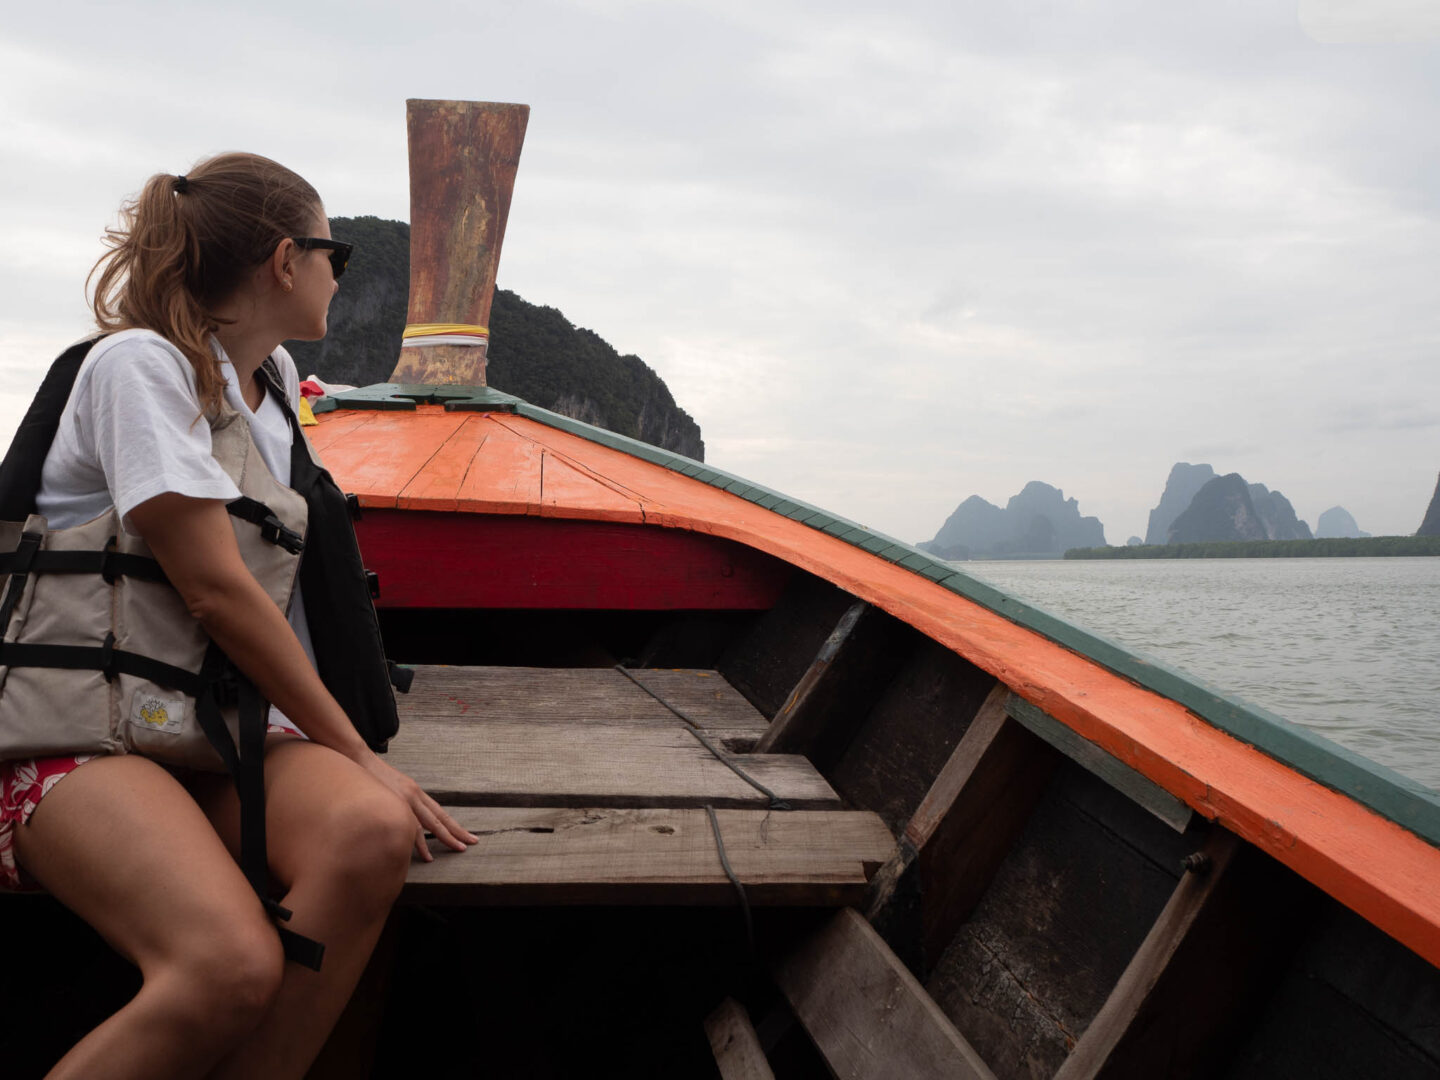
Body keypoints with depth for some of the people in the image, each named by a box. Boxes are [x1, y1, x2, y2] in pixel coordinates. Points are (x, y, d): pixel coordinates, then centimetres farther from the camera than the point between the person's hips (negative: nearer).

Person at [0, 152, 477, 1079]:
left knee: (374, 833, -27)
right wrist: (353, 749, -10)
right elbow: (216, 589, -14)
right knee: (232, 964, -32)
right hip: (85, 735, -6)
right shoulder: (140, 362, -8)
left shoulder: (276, 377, 16)